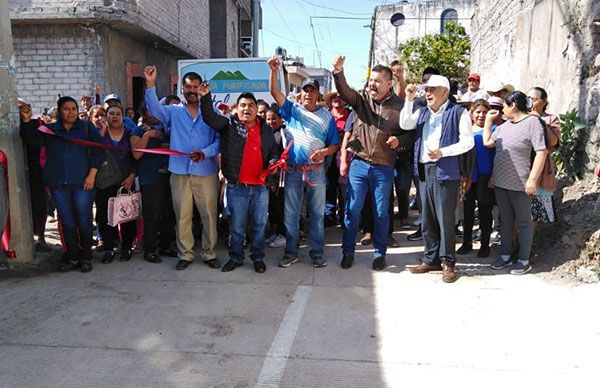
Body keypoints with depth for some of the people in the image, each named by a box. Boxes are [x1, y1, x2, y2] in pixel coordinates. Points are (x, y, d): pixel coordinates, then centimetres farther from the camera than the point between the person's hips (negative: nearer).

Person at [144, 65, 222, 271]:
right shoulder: (173, 112, 9)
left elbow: (220, 140, -1)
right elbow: (155, 109, -10)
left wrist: (205, 153, -17)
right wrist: (150, 85, -24)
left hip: (206, 172, -1)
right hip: (179, 172, 1)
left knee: (209, 215, 3)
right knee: (182, 216, 7)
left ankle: (210, 253, 17)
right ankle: (185, 254, 20)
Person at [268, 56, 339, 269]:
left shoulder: (327, 116, 9)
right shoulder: (292, 110, 9)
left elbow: (334, 144, 7)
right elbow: (275, 92, -2)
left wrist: (324, 151, -13)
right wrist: (274, 71, -16)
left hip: (316, 171, 0)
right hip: (293, 170, 1)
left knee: (317, 213, 5)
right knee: (291, 214, 5)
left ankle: (317, 252, 15)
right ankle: (291, 252, 16)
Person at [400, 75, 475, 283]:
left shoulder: (458, 112, 0)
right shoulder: (422, 112, 17)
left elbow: (468, 141, -6)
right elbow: (404, 124, 2)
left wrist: (443, 152, -16)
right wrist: (409, 100, -4)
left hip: (446, 171, -6)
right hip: (424, 170, 6)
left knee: (445, 219, -2)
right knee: (427, 218, 11)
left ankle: (447, 263, 9)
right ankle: (431, 259, 21)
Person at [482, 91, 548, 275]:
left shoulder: (532, 122, -12)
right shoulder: (505, 125, 10)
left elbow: (542, 151, -17)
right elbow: (487, 142, 15)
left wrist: (532, 179, -20)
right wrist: (488, 120, 12)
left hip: (519, 184, -7)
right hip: (500, 182, 7)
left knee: (523, 222, 6)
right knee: (505, 220, 15)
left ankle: (524, 261, 15)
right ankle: (505, 256, 27)